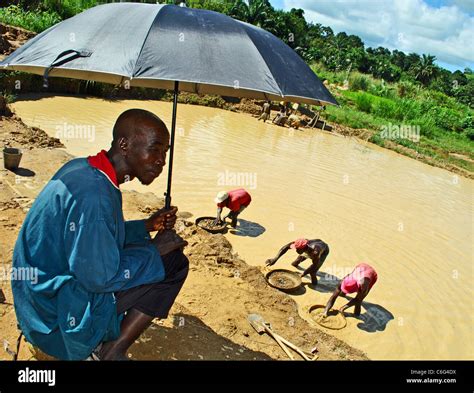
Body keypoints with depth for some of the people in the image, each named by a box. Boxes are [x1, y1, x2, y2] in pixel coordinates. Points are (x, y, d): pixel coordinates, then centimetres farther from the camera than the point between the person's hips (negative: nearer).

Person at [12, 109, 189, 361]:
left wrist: (146, 226, 3)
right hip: (59, 313, -9)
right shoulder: (93, 194, -29)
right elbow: (99, 277, -25)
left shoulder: (82, 169, 0)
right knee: (173, 263, -11)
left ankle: (105, 341, 13)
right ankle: (112, 352, 0)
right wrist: (155, 249, -13)